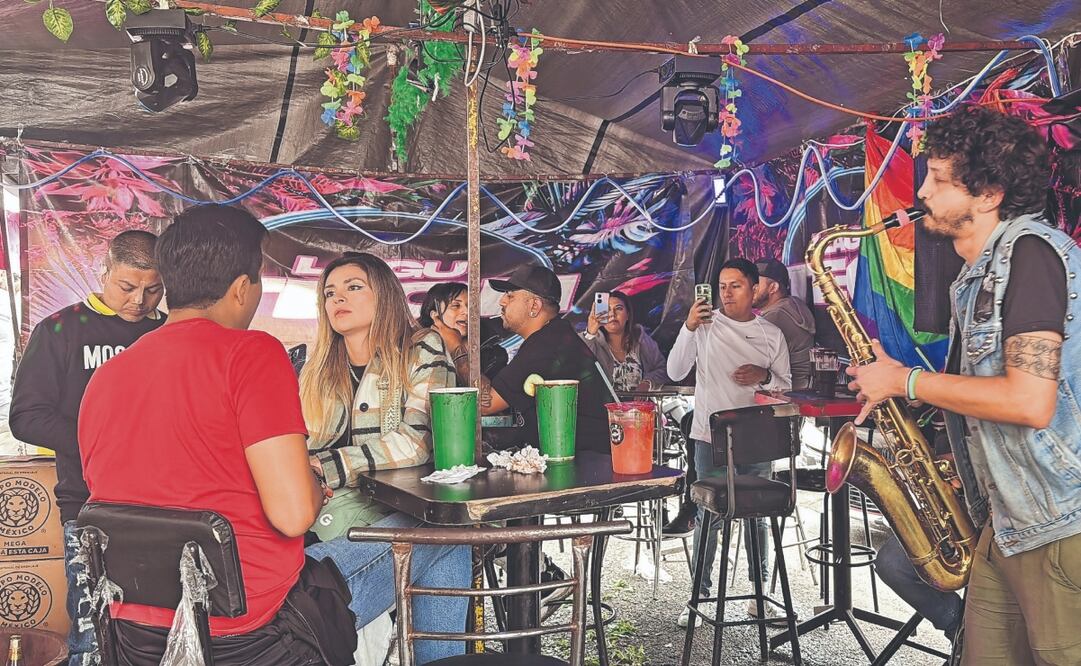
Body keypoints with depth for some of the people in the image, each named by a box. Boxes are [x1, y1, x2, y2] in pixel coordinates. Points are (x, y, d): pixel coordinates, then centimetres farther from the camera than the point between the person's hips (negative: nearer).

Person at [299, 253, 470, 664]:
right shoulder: (315, 370, 18)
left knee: (446, 536, -38)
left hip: (405, 513, -1)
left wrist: (330, 467, -17)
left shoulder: (421, 350, 3)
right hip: (330, 513, 2)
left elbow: (421, 439, -10)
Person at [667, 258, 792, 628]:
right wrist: (688, 328, -22)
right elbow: (675, 373, -11)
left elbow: (786, 386, 10)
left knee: (756, 515, 12)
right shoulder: (706, 324, -2)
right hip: (711, 436, -2)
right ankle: (700, 593, 11)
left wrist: (764, 376, -11)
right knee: (709, 517, 1)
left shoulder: (772, 335, 6)